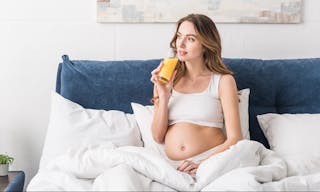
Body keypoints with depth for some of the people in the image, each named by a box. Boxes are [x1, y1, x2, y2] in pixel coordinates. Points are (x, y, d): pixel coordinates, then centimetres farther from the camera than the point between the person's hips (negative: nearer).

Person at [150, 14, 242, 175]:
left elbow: (234, 139, 0)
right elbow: (158, 137, 9)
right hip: (175, 168, 0)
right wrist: (164, 95, -2)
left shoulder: (223, 80, 6)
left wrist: (202, 163, -14)